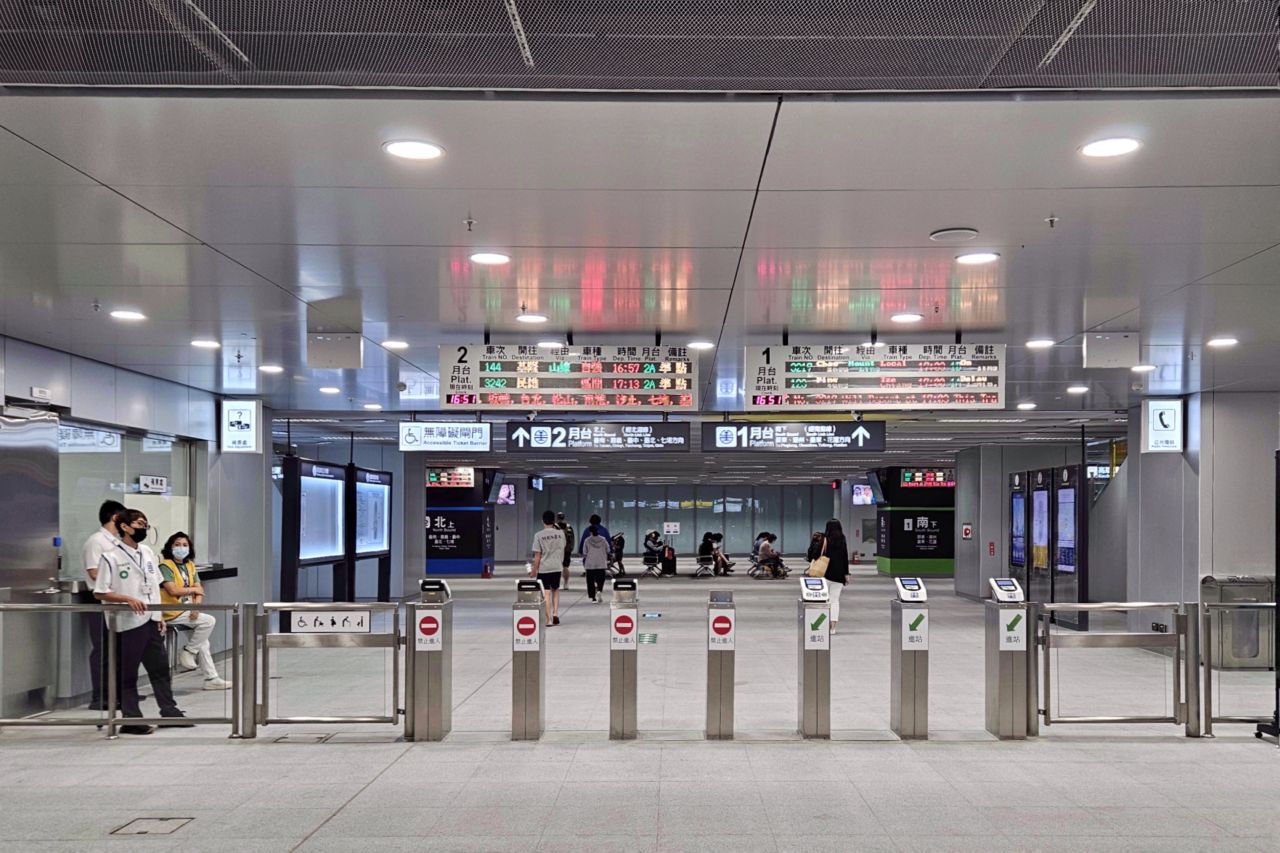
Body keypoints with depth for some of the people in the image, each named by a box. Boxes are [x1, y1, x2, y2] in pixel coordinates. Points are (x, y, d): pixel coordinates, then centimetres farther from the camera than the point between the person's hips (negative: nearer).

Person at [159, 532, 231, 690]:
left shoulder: (190, 565, 14)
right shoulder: (165, 566, -9)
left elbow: (199, 590, 7)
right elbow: (173, 590, -21)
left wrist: (196, 606, -12)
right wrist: (193, 589, -6)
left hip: (187, 611, 8)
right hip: (172, 612, -8)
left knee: (202, 642, 8)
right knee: (209, 621, -20)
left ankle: (211, 678, 16)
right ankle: (188, 652, -5)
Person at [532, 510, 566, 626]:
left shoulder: (538, 535, -10)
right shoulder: (560, 533, 0)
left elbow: (537, 555, -8)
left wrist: (534, 569, 0)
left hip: (544, 568, -3)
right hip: (557, 567, 3)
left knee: (546, 594, 2)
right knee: (555, 590, 20)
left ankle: (548, 620, 1)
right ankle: (555, 614, 10)